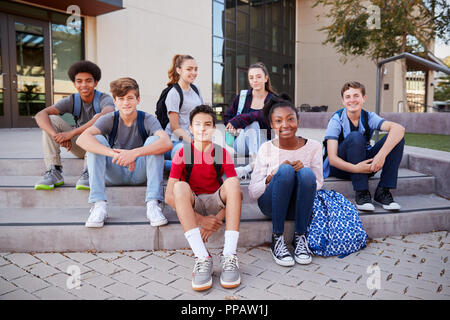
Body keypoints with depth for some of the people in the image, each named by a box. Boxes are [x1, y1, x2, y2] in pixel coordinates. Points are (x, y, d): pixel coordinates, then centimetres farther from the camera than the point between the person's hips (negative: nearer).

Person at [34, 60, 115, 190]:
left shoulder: (105, 99, -15)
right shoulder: (72, 100, -6)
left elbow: (105, 115, -41)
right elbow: (40, 115, -18)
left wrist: (71, 133, -43)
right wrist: (56, 135, -39)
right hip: (80, 145, 4)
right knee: (51, 119, -15)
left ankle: (88, 173, -33)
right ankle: (54, 171, -21)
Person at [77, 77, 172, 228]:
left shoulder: (147, 120, -11)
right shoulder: (109, 119, -8)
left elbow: (167, 143, -32)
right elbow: (82, 139, -28)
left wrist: (135, 153, -45)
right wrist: (114, 154, -42)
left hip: (140, 173, -1)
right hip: (114, 174, 1)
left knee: (154, 140, -25)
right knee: (97, 140, -21)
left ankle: (153, 204, -30)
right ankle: (99, 205, -26)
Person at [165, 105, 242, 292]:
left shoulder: (223, 154, -5)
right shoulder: (183, 154, -8)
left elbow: (237, 193, -10)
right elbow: (169, 197, -14)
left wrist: (218, 220, -23)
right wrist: (200, 219, -23)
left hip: (216, 202, 1)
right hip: (192, 205, 0)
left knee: (232, 182, -27)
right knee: (180, 186, -31)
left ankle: (229, 256, -34)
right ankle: (202, 258, -39)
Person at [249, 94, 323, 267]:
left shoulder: (313, 147, -2)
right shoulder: (266, 149, -5)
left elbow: (318, 185, 1)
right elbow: (252, 192, -6)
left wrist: (303, 169, -20)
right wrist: (274, 175, -25)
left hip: (301, 205, 1)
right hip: (271, 204, -1)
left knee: (306, 173, -29)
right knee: (285, 170, -30)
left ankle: (300, 237, -17)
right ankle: (277, 238, -20)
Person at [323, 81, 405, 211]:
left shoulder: (369, 117, -5)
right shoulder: (336, 121, -14)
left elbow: (399, 129, -24)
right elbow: (332, 158, -21)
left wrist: (382, 154, -39)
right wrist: (355, 168, -39)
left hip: (363, 163, 4)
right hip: (340, 166, -4)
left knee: (396, 137, -16)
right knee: (355, 137, -32)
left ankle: (383, 191, -14)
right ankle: (361, 193, -26)